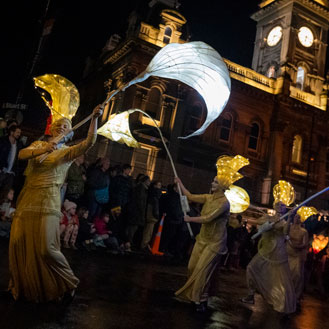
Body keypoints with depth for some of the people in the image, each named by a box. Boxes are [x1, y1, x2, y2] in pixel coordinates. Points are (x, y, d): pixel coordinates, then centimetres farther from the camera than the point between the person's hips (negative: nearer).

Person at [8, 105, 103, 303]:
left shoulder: (68, 152, 6)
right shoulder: (38, 144, 16)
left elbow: (89, 142, -11)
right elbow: (22, 154, -4)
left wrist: (95, 119, -22)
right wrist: (43, 150, -21)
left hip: (48, 202, -4)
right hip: (27, 200, 4)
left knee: (46, 247, -12)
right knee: (18, 244, 3)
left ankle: (69, 284, 8)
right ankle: (21, 286, 25)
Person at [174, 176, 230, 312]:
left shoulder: (224, 202, -20)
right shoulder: (209, 197, 2)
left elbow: (208, 218, -26)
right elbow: (191, 197, 9)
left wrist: (190, 219, -14)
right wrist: (180, 183, 9)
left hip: (214, 242, -7)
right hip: (203, 238, 7)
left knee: (202, 269, -7)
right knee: (192, 267, 9)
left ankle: (201, 300, 7)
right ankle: (191, 293, 27)